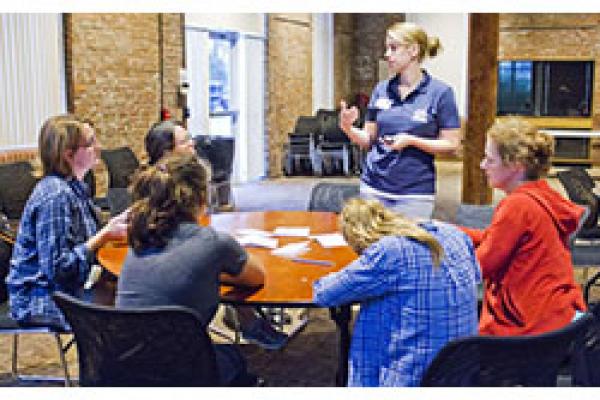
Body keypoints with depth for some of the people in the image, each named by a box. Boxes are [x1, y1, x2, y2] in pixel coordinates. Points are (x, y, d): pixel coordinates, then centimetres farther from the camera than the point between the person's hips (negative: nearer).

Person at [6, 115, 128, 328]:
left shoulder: (75, 187, 6)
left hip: (69, 289, 9)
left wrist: (112, 228, -1)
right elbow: (57, 268, -23)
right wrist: (105, 235, -22)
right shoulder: (55, 195, -21)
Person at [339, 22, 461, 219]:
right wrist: (348, 128, -10)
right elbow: (368, 140, 10)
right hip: (374, 188, 4)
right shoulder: (382, 89, 7)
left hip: (415, 192, -3)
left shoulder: (440, 92, -4)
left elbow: (451, 144, -5)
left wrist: (412, 140, -18)